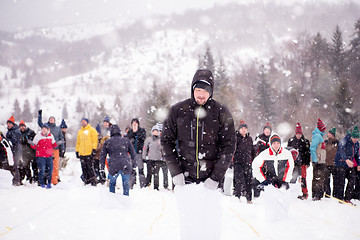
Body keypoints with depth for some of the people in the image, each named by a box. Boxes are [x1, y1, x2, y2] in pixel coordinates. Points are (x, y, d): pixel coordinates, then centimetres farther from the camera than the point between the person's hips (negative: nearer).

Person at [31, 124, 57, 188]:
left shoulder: (51, 136, 9)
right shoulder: (38, 136, -2)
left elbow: (53, 144, 23)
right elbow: (34, 146, 1)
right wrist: (32, 144, -20)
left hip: (49, 155, 4)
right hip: (40, 156, -4)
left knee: (50, 169, 1)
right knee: (42, 169, -10)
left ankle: (49, 183, 14)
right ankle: (42, 184, -1)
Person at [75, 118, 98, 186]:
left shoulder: (92, 130, 4)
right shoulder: (80, 132, 20)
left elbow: (95, 140, -3)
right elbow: (78, 142, 23)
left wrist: (94, 149, -12)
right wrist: (77, 151, 16)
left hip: (89, 152, -6)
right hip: (82, 153, 6)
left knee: (90, 167, -10)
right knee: (84, 168, 4)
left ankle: (93, 182, -6)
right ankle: (86, 182, 10)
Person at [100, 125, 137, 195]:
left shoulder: (107, 142, 9)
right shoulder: (126, 140, 11)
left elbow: (102, 155, 9)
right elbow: (133, 154, 11)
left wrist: (102, 167, 15)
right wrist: (133, 162, 22)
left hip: (113, 166, 0)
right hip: (126, 165, 0)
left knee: (112, 183, 20)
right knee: (126, 184, 14)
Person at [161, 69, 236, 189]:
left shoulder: (221, 113, -1)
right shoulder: (177, 110, 2)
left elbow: (228, 146, -1)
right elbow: (167, 141, 7)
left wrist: (216, 177, -9)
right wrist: (175, 172, -3)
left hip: (211, 180, -1)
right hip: (184, 178, 1)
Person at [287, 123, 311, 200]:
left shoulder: (305, 141, 3)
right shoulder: (291, 140, 10)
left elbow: (308, 153, 3)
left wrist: (307, 163, -3)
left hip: (302, 162, -2)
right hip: (293, 162, 2)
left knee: (303, 178, -6)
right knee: (293, 177, 3)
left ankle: (305, 193, -2)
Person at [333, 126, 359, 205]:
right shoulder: (344, 141, -15)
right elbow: (341, 150, -33)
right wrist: (346, 160, -46)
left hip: (350, 165, 7)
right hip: (341, 164, -7)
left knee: (352, 181, 0)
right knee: (341, 182, -7)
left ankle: (347, 198, 8)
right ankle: (339, 198, 3)